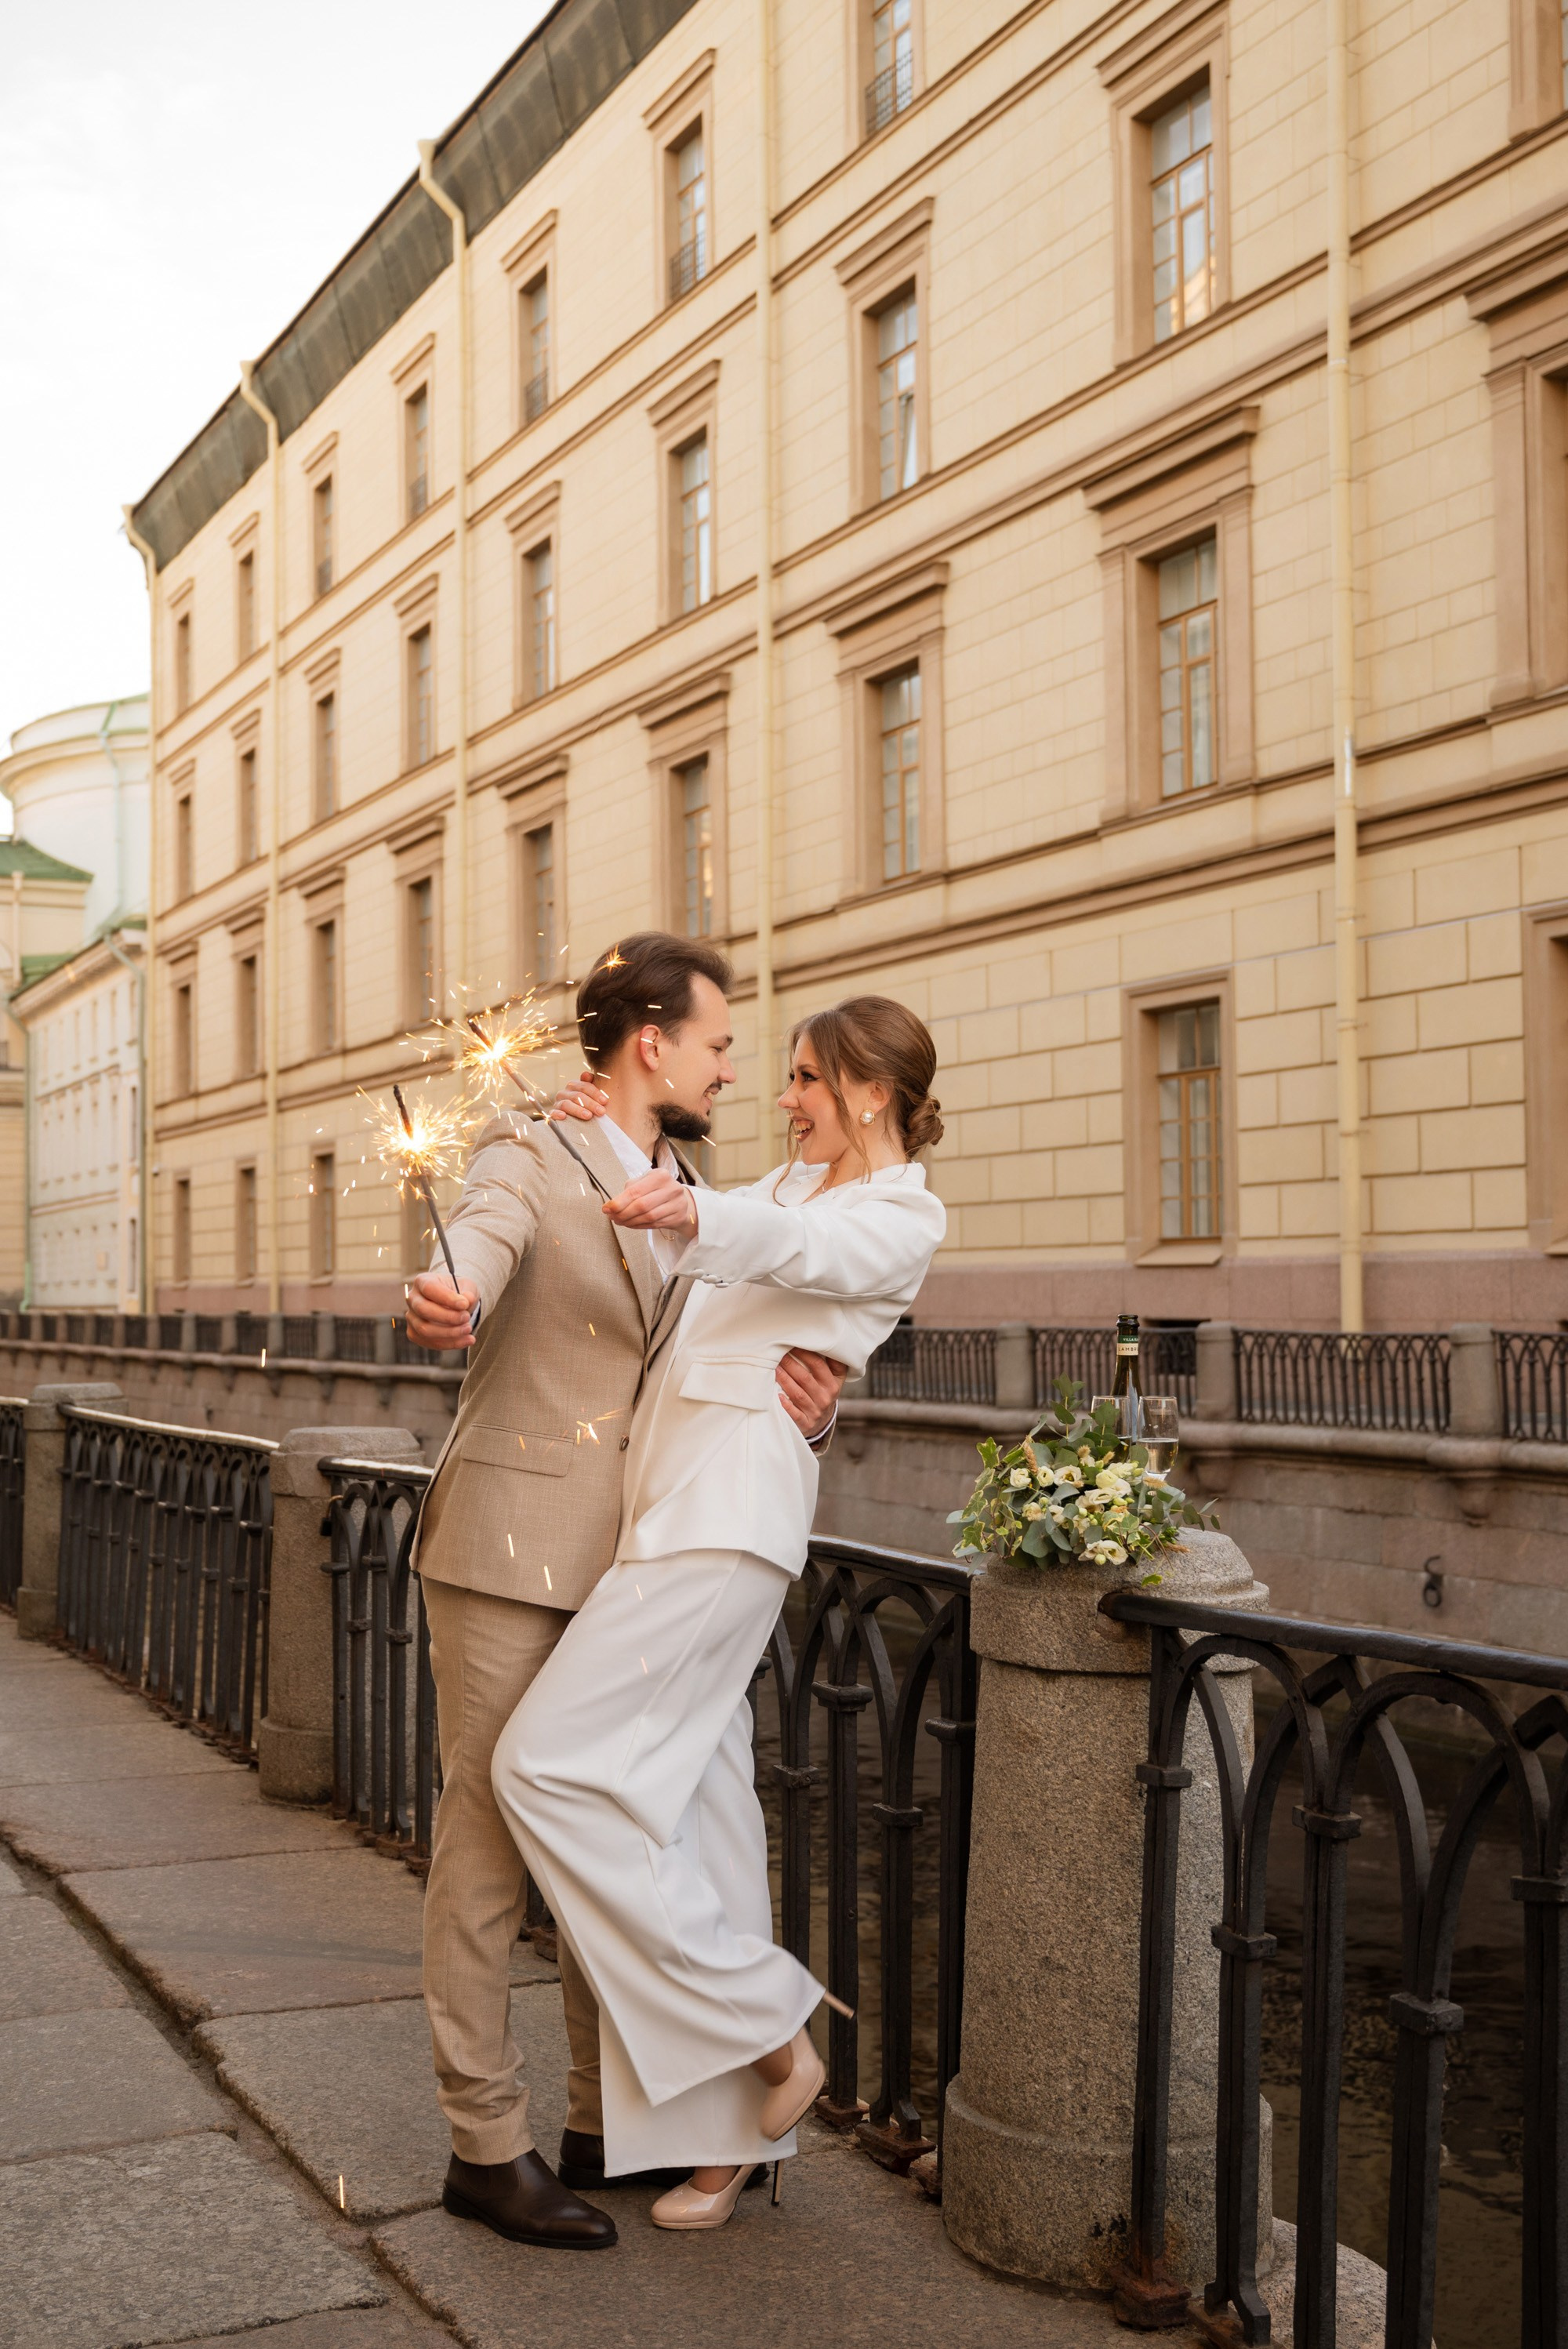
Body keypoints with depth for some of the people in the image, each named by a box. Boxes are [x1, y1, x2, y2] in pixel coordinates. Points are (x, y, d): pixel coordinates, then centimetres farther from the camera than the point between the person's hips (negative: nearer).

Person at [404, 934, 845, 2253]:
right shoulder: (527, 1162, -4)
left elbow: (765, 1377, 13)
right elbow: (481, 1245, -27)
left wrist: (811, 1405, -12)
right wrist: (444, 1304, -51)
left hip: (633, 1571, 7)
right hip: (507, 1555, -7)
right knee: (489, 1842, -2)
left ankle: (609, 2125, 24)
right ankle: (486, 2145, 8)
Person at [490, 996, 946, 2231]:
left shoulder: (904, 1217, -4)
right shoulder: (795, 1181, 22)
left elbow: (791, 1249, -24)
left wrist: (693, 1213, -45)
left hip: (730, 1507, -9)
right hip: (672, 1495, 9)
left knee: (547, 1761, -13)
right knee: (695, 1797, 7)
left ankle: (768, 2026, -4)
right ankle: (734, 2129, 15)